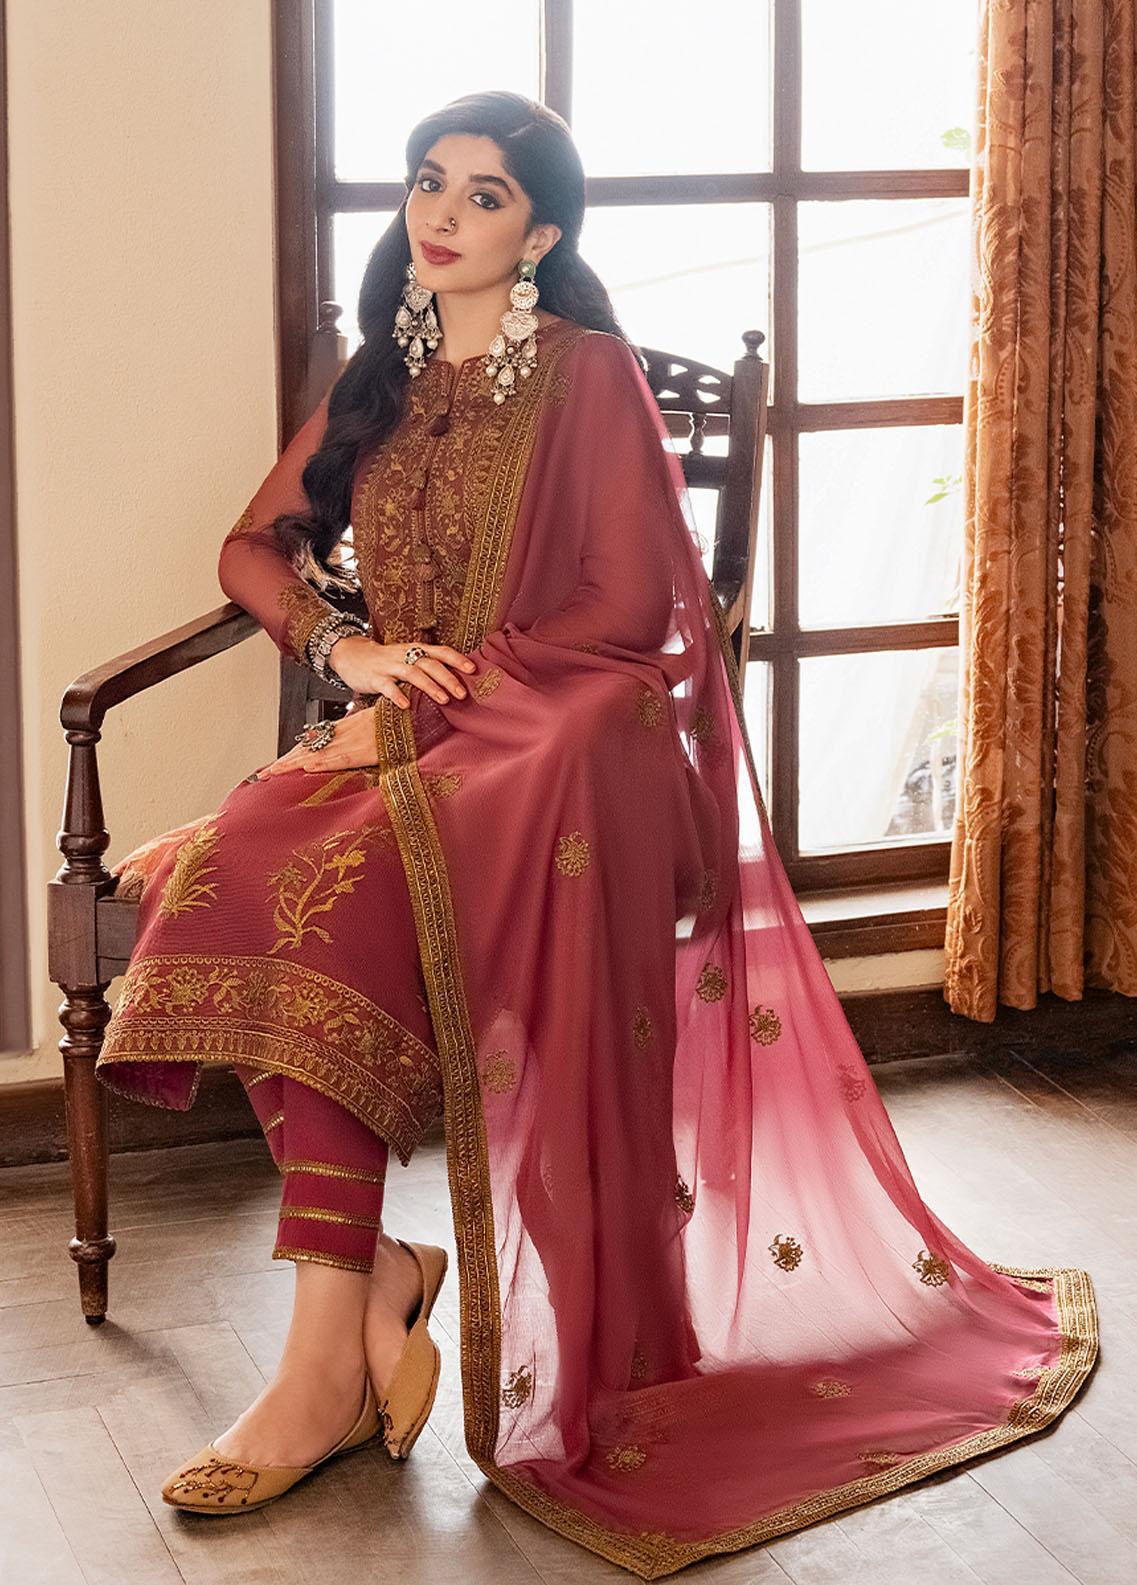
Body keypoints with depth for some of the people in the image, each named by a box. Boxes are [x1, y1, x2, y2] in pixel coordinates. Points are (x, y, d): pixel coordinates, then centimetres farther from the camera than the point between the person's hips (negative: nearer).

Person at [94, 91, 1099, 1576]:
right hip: (400, 737, 5)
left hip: (563, 738, -5)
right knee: (239, 866, -28)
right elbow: (256, 546, 20)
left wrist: (431, 699, -13)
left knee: (331, 881, -34)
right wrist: (345, 649, -1)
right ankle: (373, 1270, -22)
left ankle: (330, 1358, -30)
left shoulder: (591, 375, 0)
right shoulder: (378, 384, 19)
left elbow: (627, 613, -7)